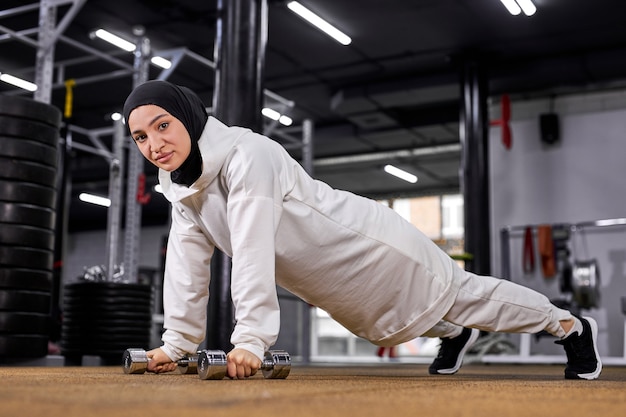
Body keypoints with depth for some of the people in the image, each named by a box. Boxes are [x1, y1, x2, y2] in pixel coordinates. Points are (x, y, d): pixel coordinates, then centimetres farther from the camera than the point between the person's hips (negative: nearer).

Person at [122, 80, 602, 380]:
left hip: (374, 250, -8)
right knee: (394, 325, 31)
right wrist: (177, 342, -5)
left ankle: (571, 326, 36)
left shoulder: (248, 155, -33)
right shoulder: (180, 186, -6)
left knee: (461, 294, 11)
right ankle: (453, 333, 64)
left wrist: (249, 340, -43)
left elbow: (253, 253, -40)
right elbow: (187, 263, -3)